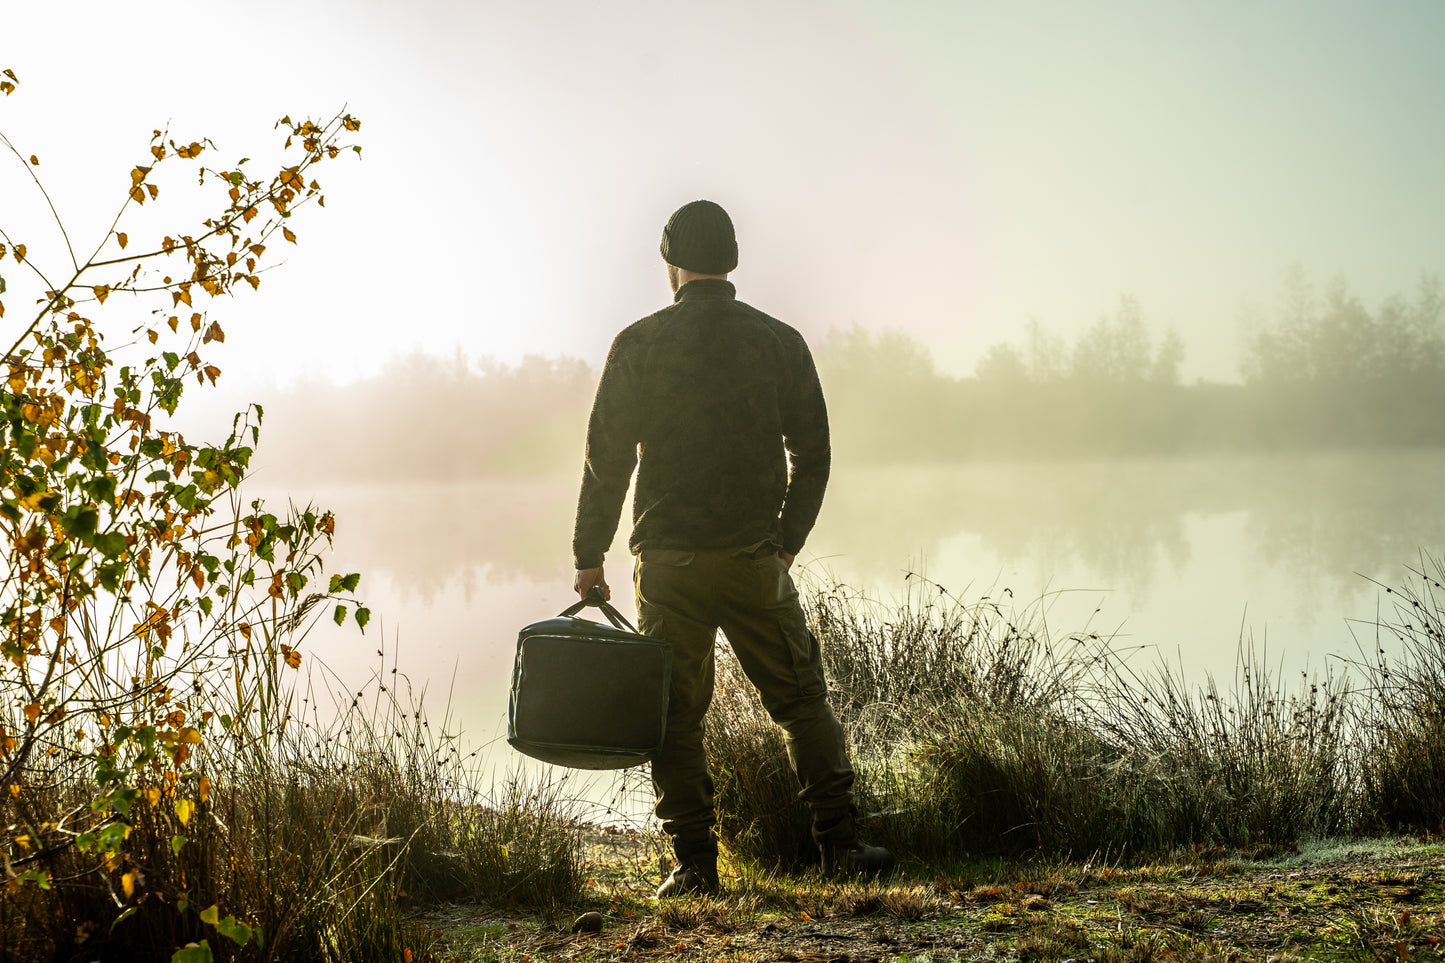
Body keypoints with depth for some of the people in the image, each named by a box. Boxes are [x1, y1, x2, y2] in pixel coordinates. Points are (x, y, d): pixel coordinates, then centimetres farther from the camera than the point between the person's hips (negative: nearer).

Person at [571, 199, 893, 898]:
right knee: (802, 702, 12)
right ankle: (839, 842, 10)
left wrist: (589, 556, 7)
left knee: (675, 714, 7)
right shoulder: (781, 342, 4)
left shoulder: (638, 344, -1)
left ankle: (694, 865, 6)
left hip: (667, 559, -1)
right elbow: (813, 455, 6)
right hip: (756, 559, 1)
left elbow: (606, 458, -1)